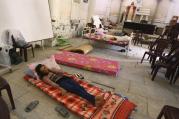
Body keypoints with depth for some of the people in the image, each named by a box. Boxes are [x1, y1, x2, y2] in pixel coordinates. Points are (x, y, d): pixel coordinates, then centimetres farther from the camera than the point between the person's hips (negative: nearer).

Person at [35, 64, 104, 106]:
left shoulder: (51, 70, 29)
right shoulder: (44, 77, 12)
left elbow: (61, 72, 16)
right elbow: (52, 83, -7)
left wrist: (52, 70, 9)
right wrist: (61, 88, -22)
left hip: (65, 78, 6)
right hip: (60, 82, -5)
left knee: (79, 86, -24)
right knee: (75, 89, -32)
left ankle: (93, 99, -44)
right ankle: (93, 99, -51)